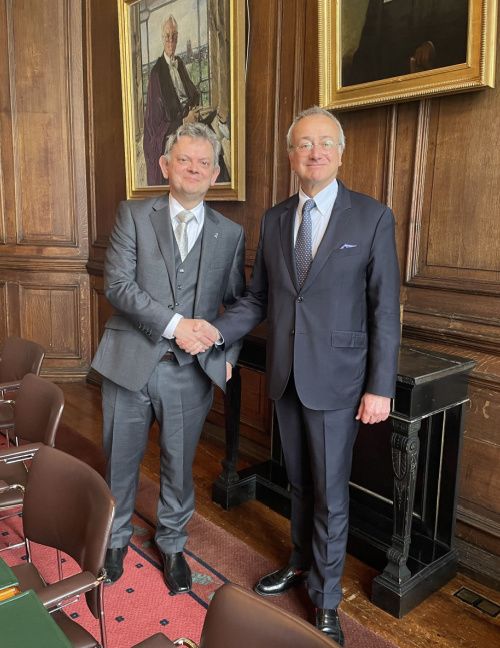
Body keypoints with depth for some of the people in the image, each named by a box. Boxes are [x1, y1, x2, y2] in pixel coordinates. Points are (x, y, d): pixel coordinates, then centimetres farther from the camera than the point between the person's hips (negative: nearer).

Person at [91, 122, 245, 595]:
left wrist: (229, 353, 0)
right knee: (120, 460, 15)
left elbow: (237, 301, 12)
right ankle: (115, 539, 41)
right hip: (130, 361, 0)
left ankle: (172, 545, 39)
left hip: (191, 370, 1)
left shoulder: (230, 234, 6)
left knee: (178, 465, 14)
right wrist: (174, 323, -19)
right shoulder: (134, 215, 1)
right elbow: (118, 284, -10)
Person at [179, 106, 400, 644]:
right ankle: (302, 564, 42)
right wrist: (215, 332, -5)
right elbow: (258, 298, 9)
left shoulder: (372, 218, -7)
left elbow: (384, 309, -8)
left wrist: (379, 388, -11)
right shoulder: (273, 220, 6)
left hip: (336, 379, -4)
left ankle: (326, 602, 27)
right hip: (285, 376, 4)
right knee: (299, 483, 20)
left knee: (329, 493, 6)